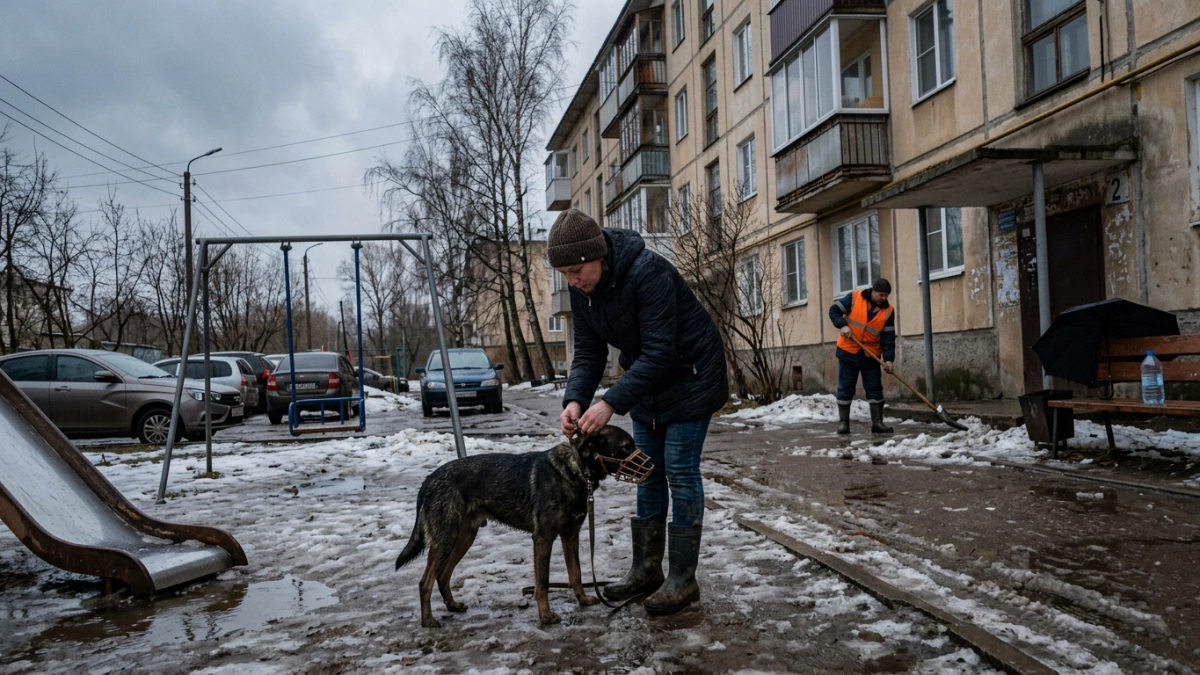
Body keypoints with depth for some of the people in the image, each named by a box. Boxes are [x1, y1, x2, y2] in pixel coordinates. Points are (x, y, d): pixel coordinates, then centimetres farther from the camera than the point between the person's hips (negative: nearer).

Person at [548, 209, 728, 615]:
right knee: (648, 473, 10)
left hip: (690, 376, -7)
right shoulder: (582, 290, -8)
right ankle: (646, 570, 20)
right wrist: (575, 399, -24)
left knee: (680, 472, -8)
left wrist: (611, 403, -37)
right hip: (647, 381, 8)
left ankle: (683, 579, 2)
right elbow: (588, 352, -6)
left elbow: (659, 352, -33)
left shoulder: (648, 273, -31)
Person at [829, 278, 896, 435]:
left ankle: (877, 422, 9)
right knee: (845, 388, 2)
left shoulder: (888, 311, -4)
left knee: (875, 389, 3)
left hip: (870, 355, 2)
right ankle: (843, 422, 8)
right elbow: (834, 310, -3)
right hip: (848, 351, -2)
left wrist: (888, 358, -15)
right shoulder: (854, 298, -8)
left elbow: (888, 337, -6)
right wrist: (842, 325, -20)